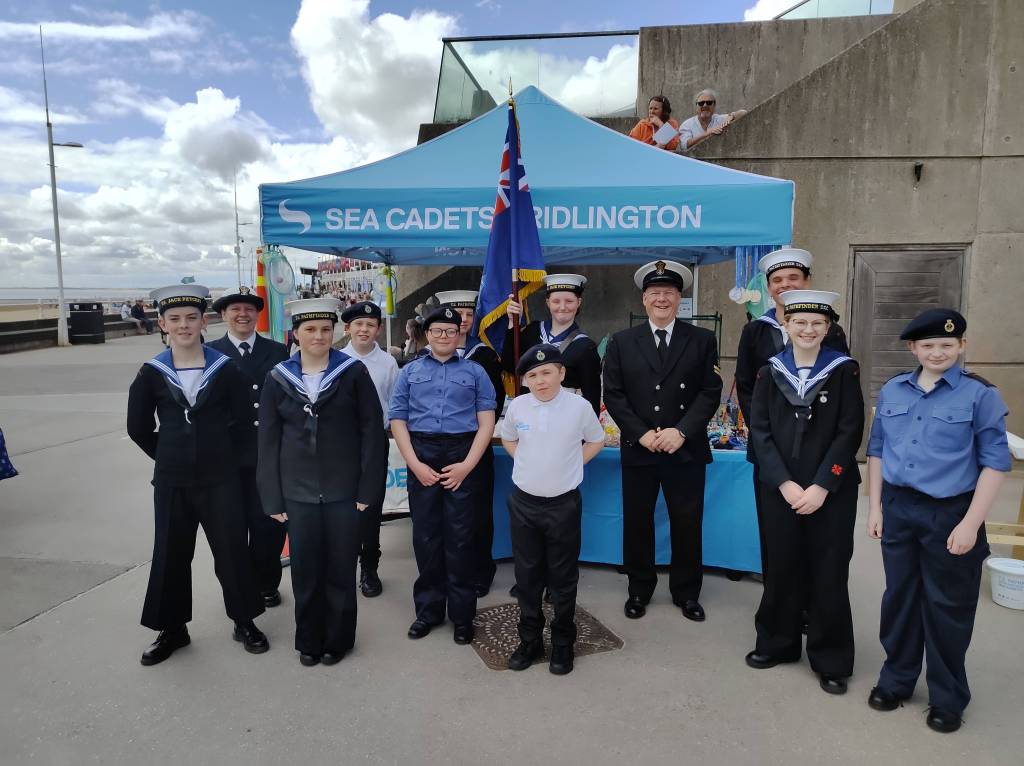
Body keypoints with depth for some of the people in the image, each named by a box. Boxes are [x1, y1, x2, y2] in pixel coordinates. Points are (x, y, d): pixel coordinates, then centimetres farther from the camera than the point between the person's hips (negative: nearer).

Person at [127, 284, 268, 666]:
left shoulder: (225, 368, -4)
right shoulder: (151, 373, -2)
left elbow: (243, 419, 4)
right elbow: (139, 427, 7)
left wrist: (220, 453, 5)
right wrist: (172, 457, 7)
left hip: (220, 478, -1)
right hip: (171, 480, 2)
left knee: (232, 550, 6)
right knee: (170, 555, 11)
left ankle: (244, 621, 24)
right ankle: (172, 630, 29)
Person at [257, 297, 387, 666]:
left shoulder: (353, 372, -4)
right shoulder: (278, 378, 3)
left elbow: (372, 432, -5)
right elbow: (268, 441, 4)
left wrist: (368, 488, -9)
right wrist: (273, 498, 2)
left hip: (344, 490, -2)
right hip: (298, 492, 2)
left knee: (341, 570, 8)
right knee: (305, 570, 11)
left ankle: (337, 640, 28)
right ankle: (308, 640, 31)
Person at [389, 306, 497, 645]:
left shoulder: (475, 372, 8)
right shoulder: (410, 371, 13)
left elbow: (486, 421, 1)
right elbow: (397, 419, 5)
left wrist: (468, 464, -10)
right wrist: (415, 464, -6)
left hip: (463, 457, -1)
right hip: (421, 457, 2)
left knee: (461, 537, 3)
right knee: (425, 535, 8)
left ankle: (462, 614, 17)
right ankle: (428, 608, 24)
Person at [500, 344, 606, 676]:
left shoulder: (579, 406, -11)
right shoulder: (517, 406, -4)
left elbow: (596, 441, 7)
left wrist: (569, 465, 0)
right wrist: (530, 465, 5)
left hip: (563, 503, -2)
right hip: (523, 502, 2)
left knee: (562, 578, 9)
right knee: (527, 576, 12)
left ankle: (563, 644, 26)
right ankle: (530, 640, 29)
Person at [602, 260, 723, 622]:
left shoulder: (702, 340, 3)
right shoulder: (622, 342, 4)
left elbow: (710, 393, -2)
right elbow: (613, 396, 0)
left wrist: (681, 431, -14)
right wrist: (642, 434, -11)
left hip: (687, 450, 0)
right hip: (638, 450, 1)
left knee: (687, 524, 9)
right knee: (636, 523, 10)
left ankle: (686, 592, 28)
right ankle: (639, 589, 28)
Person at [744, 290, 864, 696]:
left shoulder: (844, 370, -2)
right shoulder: (770, 372, 3)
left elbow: (849, 433, -6)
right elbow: (760, 431, -1)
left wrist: (821, 486, -13)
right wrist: (785, 483, -10)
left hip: (832, 491, -1)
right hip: (779, 489, 2)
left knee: (828, 573, 6)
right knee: (780, 568, 10)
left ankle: (831, 660, 21)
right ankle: (778, 643, 29)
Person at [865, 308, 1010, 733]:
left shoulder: (980, 395, -8)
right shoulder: (892, 391, 4)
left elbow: (994, 462, -8)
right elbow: (877, 449, 10)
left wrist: (971, 523, -13)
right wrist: (875, 506, 6)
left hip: (950, 514, -3)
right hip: (899, 509, 4)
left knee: (947, 607, 9)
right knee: (899, 597, 15)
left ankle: (948, 699, 29)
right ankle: (897, 679, 34)